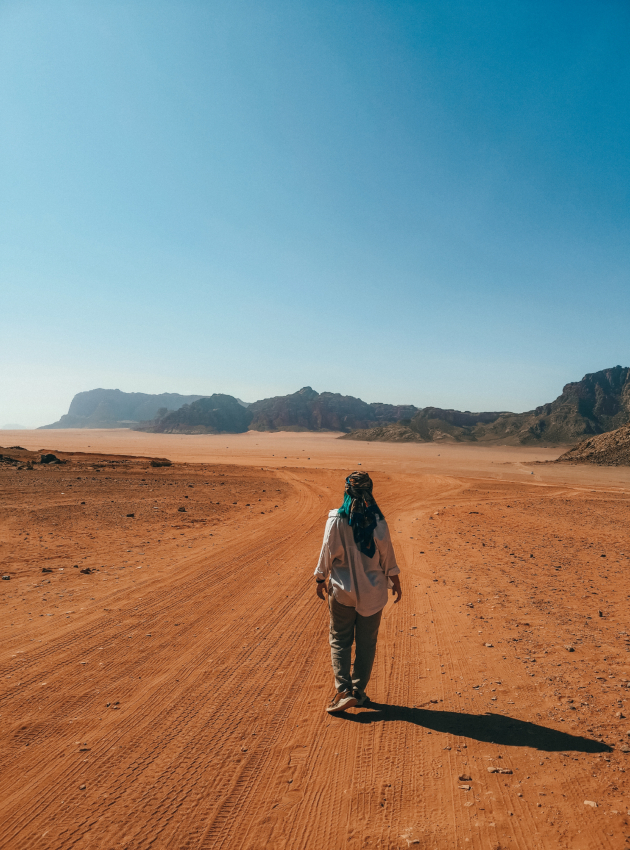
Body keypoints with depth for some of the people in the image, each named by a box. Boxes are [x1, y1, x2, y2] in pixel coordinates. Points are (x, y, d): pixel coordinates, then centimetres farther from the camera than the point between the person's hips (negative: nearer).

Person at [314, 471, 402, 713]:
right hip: (372, 591, 1)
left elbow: (327, 553, -6)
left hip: (342, 590, -1)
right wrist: (395, 582, 10)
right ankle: (359, 691, 22)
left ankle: (344, 690, 2)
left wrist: (321, 579, 9)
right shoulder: (378, 521, -9)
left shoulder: (336, 520, -13)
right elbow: (387, 556, -3)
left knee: (340, 640, 12)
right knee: (366, 643, 14)